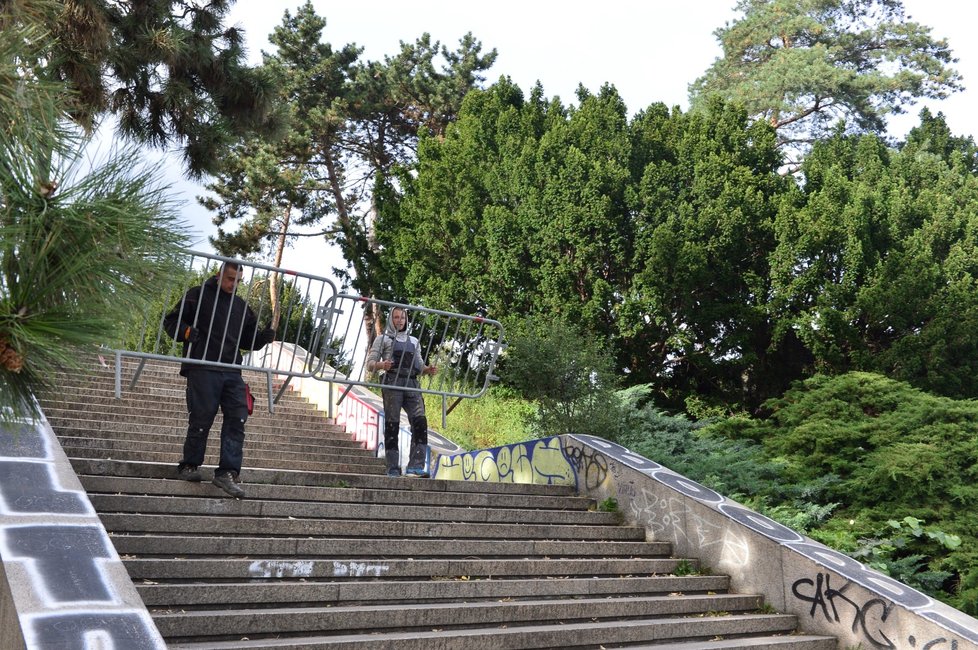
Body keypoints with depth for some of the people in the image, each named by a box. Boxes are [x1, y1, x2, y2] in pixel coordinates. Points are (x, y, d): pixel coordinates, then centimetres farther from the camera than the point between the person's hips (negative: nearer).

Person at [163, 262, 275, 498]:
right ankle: (189, 466, 17)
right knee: (201, 419, -2)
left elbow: (248, 340, 25)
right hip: (203, 368, -5)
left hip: (232, 371, 5)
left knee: (238, 419, -6)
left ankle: (227, 472, -4)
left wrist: (263, 338, 4)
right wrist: (186, 331, -15)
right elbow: (171, 320, 5)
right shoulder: (198, 295, 5)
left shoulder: (241, 306, 21)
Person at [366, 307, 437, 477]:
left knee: (420, 422, -14)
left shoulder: (414, 341, 28)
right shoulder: (383, 339, 16)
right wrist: (381, 365, -15)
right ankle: (393, 469, -4)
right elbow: (370, 364, 8)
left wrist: (428, 369, 3)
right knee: (392, 425, -7)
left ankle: (416, 466, -19)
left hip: (412, 385, 3)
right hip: (392, 383, -3)